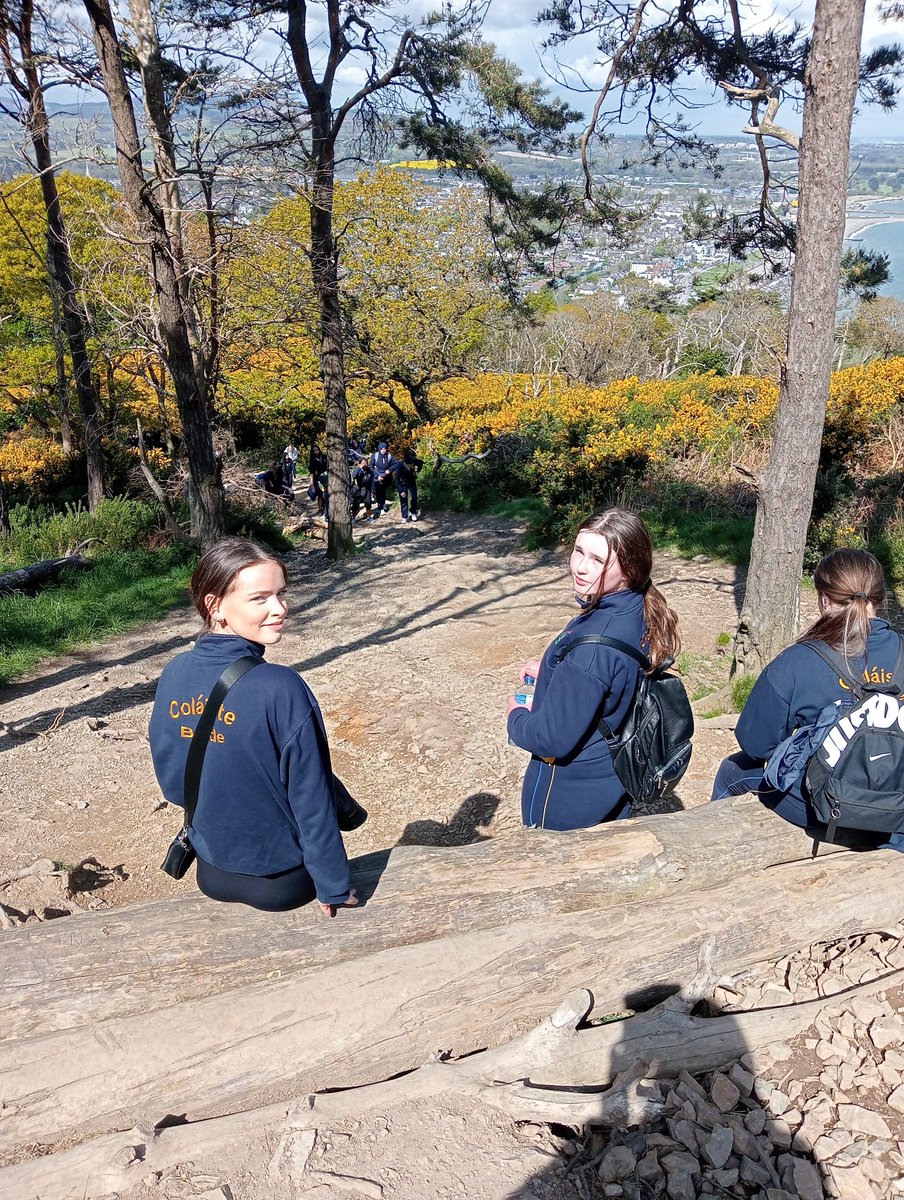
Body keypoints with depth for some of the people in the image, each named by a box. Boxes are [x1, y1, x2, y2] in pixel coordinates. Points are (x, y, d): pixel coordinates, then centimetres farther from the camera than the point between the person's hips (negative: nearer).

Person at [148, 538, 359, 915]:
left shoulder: (173, 675, -11)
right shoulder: (281, 689, -30)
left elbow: (169, 777, 1)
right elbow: (311, 798, -22)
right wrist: (333, 886, -10)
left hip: (211, 874, 5)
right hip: (280, 880, -5)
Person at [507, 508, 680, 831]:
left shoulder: (592, 645, -36)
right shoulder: (638, 612, -9)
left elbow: (553, 739, -29)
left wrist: (516, 715, -10)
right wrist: (551, 668, 4)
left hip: (570, 797, -7)